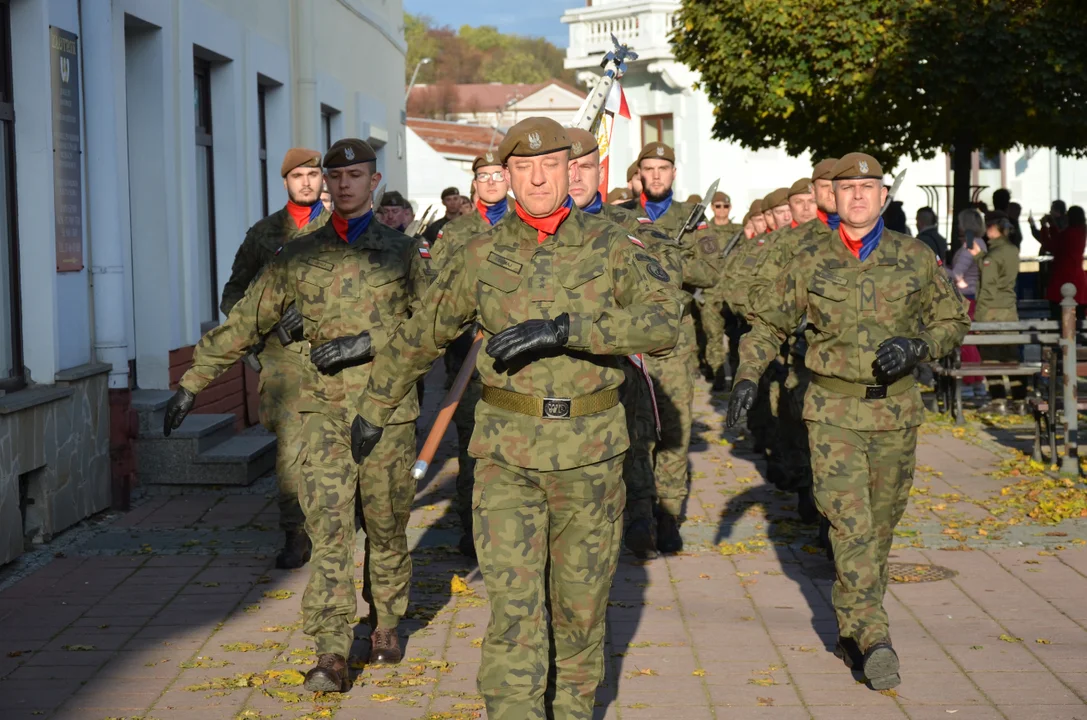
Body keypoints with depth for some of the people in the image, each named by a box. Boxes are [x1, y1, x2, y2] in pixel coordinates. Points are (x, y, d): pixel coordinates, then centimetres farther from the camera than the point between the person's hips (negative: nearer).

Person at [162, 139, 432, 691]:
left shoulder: (401, 252, 5)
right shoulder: (300, 257, 7)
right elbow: (244, 321, 9)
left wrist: (369, 342, -14)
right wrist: (191, 382, 7)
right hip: (325, 408, 0)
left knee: (386, 527, 10)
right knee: (328, 528, -10)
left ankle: (386, 624, 32)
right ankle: (331, 655, -13)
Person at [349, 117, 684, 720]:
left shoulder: (611, 248, -4)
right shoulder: (481, 256, 1)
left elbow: (665, 322, -21)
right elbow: (420, 336, 14)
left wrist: (563, 329, -30)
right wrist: (373, 409, 22)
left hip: (589, 453, 0)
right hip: (506, 451, 0)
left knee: (579, 601, 13)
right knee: (514, 605, -7)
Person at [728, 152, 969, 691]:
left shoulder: (915, 259, 2)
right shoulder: (810, 264, 1)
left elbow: (953, 320, 10)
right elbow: (769, 324, 11)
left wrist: (917, 346, -10)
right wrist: (747, 377, -3)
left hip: (895, 410, 2)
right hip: (833, 412, -2)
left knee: (880, 526, 10)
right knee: (848, 521, -14)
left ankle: (851, 628, 26)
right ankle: (873, 636, -17)